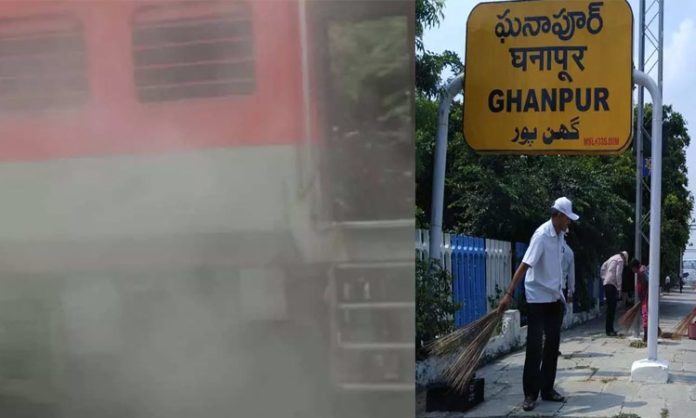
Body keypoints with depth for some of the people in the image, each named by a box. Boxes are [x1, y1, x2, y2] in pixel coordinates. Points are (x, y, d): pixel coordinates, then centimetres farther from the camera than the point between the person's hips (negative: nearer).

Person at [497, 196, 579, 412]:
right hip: (538, 297, -7)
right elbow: (524, 265, -28)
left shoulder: (560, 234, 2)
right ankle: (530, 394, 0)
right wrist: (509, 294, -34)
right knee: (535, 345, -6)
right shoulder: (541, 235, -21)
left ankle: (547, 389, 18)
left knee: (552, 345, 10)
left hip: (555, 297, 7)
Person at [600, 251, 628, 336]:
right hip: (612, 284, -9)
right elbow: (618, 274, -13)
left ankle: (609, 329, 18)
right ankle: (609, 330, -11)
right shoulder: (620, 260, -4)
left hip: (606, 284, 9)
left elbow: (602, 269, 22)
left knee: (610, 307, 14)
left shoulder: (612, 258, 21)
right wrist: (619, 288, -12)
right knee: (611, 308, -9)